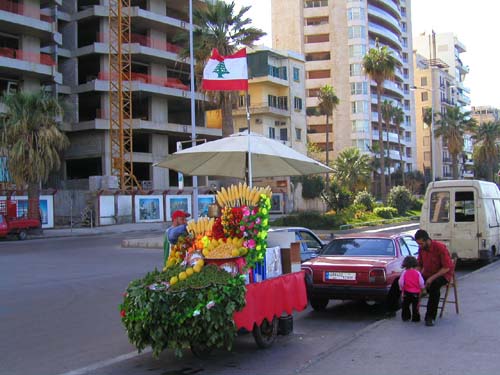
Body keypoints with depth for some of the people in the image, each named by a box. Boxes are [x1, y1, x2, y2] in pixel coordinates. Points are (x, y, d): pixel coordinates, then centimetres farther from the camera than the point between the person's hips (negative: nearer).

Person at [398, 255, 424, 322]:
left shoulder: (404, 273, -5)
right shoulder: (418, 273, -3)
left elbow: (401, 283, -8)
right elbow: (421, 283, -4)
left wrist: (401, 289, 9)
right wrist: (422, 287, 17)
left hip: (407, 292, -1)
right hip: (416, 293, 1)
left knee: (405, 305, 13)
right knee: (415, 306, 7)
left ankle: (405, 317, 17)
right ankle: (415, 318, 10)